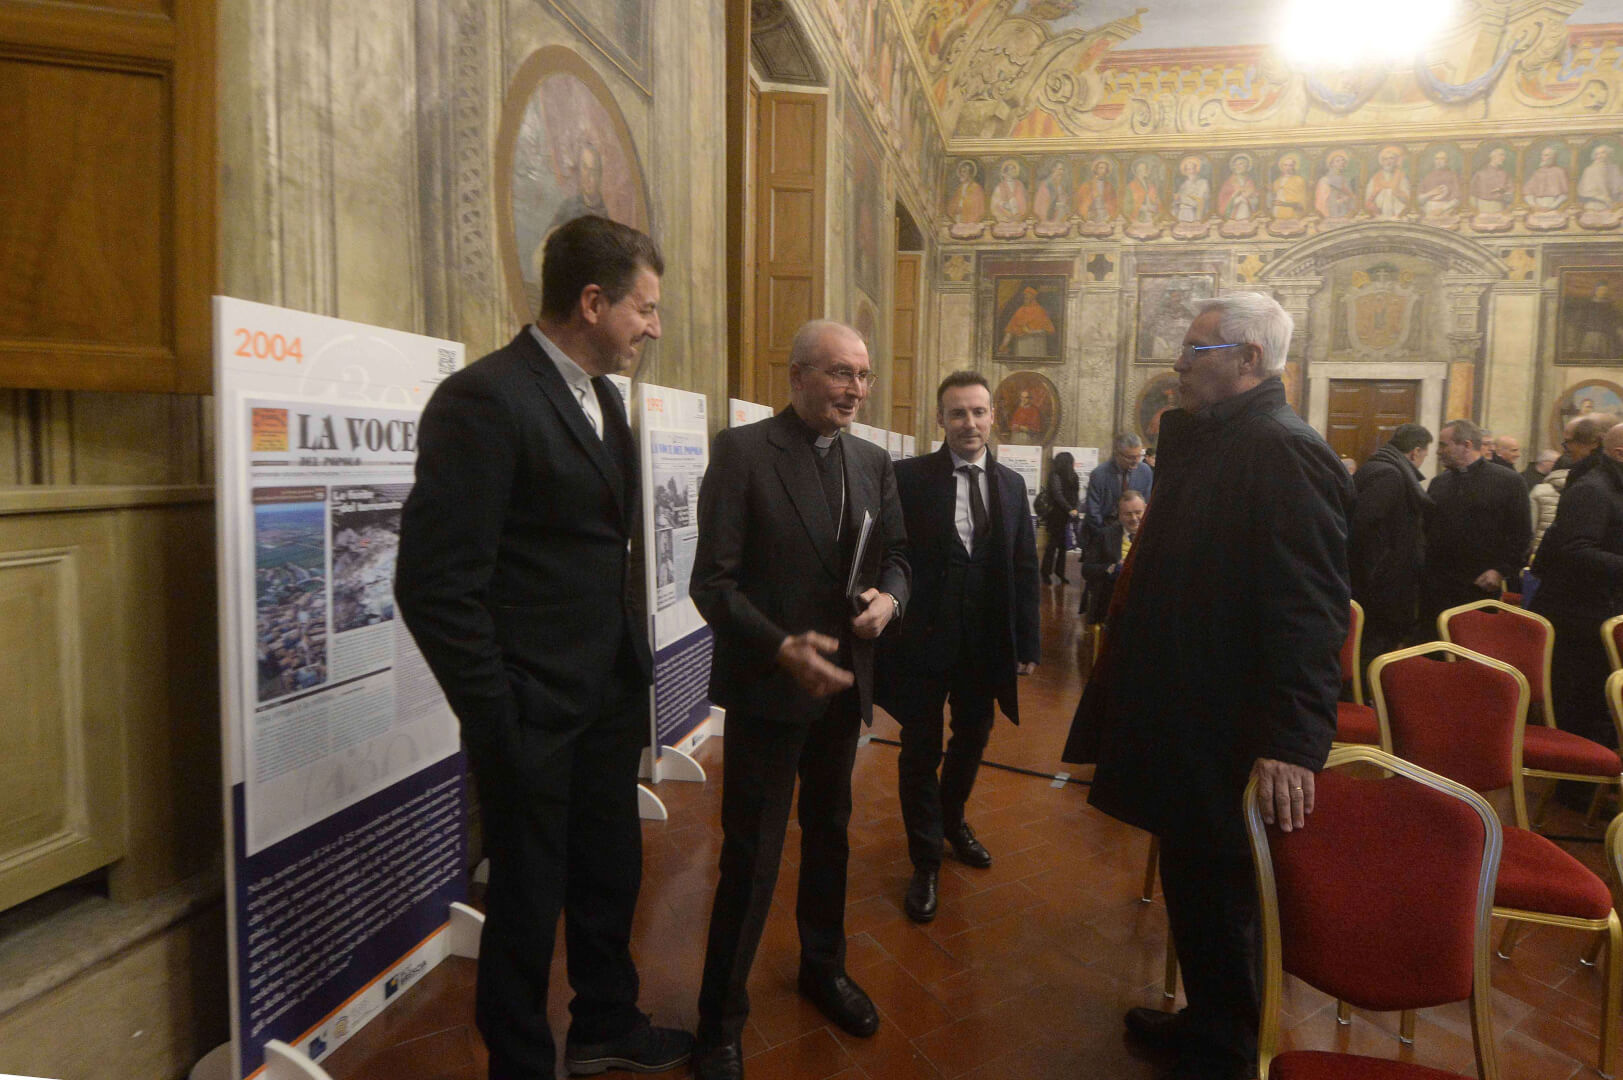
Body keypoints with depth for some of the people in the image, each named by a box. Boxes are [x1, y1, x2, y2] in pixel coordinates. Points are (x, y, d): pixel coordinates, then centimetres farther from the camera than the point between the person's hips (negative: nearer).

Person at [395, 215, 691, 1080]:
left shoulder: (602, 398, 9)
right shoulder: (485, 398, -18)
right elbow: (436, 583, -21)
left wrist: (635, 671, 7)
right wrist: (497, 720, -16)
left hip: (609, 704, 8)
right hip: (534, 716, -8)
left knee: (610, 875, 22)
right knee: (529, 898, 12)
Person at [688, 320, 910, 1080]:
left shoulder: (872, 462, 6)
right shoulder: (741, 452, -12)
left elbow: (895, 553, 13)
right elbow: (712, 579, -15)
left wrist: (889, 597, -10)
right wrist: (782, 647, -27)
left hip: (843, 680, 6)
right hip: (768, 683, -5)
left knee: (829, 835, 22)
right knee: (751, 855, 3)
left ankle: (823, 967, 44)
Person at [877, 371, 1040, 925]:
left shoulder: (1011, 484, 5)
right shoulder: (908, 477, -8)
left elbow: (1024, 567, 6)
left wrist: (1027, 642, 4)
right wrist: (888, 624, -15)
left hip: (986, 641, 5)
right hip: (923, 636, -4)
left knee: (973, 737, 21)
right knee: (920, 749, 7)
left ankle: (952, 819, 48)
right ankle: (926, 862, 26)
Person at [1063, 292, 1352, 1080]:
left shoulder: (1285, 452, -19)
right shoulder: (1208, 444, 11)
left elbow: (1310, 609, -27)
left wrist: (1290, 741, -30)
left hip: (1228, 737, -10)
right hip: (1184, 720, 10)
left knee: (1220, 895, 9)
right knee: (1192, 882, 23)